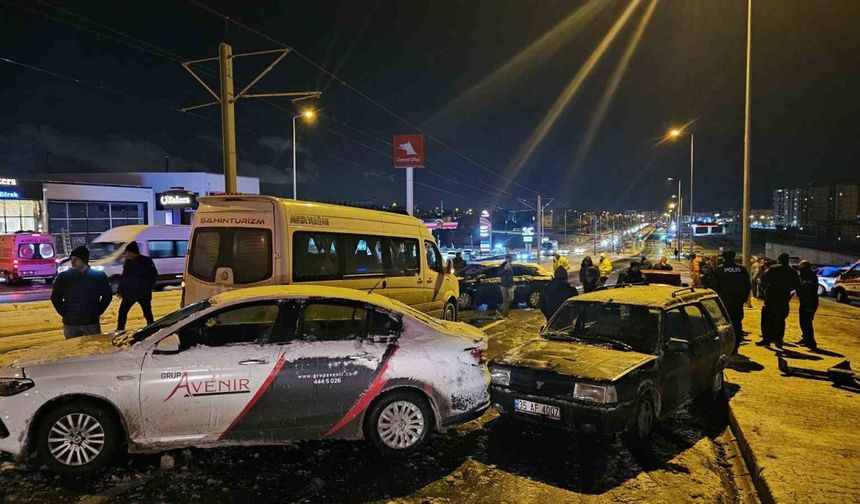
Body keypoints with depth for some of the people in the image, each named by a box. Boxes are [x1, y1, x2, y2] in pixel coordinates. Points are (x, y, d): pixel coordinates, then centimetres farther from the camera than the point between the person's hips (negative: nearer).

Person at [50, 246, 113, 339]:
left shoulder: (99, 276, -3)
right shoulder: (63, 277, -1)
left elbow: (107, 295, 5)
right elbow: (55, 297, 7)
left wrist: (97, 312, -1)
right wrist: (65, 313, 0)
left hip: (92, 322, 0)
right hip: (70, 323, 1)